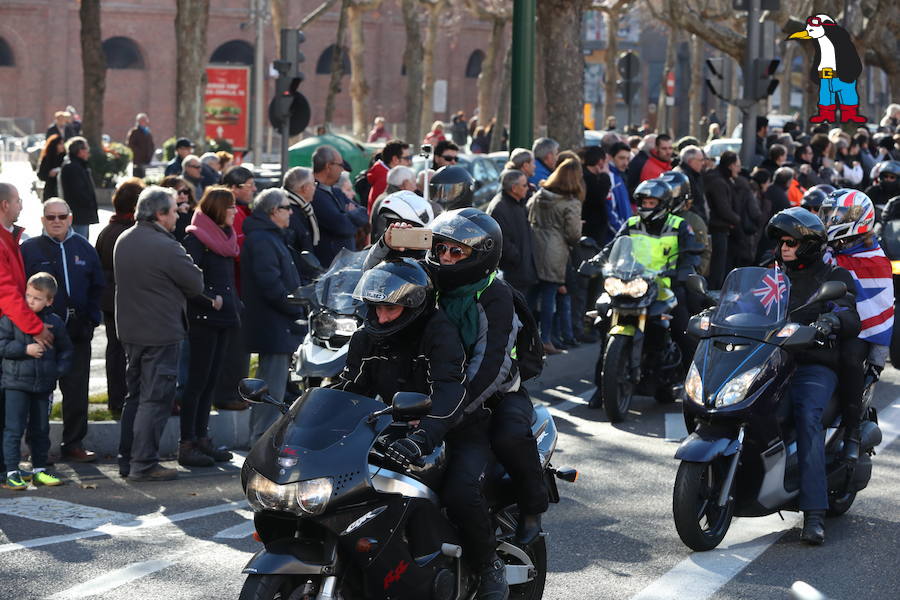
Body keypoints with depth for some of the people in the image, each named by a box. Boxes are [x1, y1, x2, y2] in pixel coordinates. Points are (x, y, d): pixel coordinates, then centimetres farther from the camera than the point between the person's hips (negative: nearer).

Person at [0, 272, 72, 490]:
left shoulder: (55, 322, 4)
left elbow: (65, 350, 15)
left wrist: (58, 371, 1)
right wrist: (25, 349, -18)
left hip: (43, 385, 4)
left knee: (41, 429, 11)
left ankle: (39, 470, 22)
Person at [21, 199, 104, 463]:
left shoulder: (83, 248, 10)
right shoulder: (29, 249, 0)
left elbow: (97, 286, 14)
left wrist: (91, 319, 4)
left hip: (78, 331, 3)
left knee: (77, 390, 5)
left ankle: (73, 443, 14)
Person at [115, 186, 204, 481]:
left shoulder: (123, 241, 7)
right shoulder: (166, 247, -20)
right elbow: (197, 284, -12)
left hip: (130, 331, 8)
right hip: (161, 332, -8)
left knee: (135, 395, 16)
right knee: (155, 399, -3)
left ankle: (127, 460, 20)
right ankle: (143, 464, -2)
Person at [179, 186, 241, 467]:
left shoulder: (225, 237, 16)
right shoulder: (196, 239, -10)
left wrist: (235, 305, 12)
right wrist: (210, 300, -16)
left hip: (222, 318, 8)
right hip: (203, 318, -8)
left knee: (210, 380, 11)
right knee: (198, 380, -7)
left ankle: (201, 438, 17)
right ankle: (187, 445, -4)